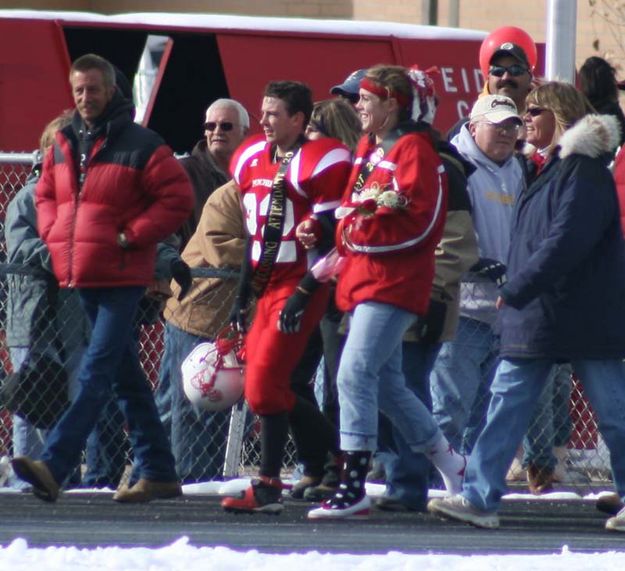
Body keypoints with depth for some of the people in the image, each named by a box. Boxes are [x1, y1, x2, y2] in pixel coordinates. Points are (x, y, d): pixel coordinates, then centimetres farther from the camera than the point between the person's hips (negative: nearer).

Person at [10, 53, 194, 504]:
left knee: (96, 374, -13)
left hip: (121, 278, -8)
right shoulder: (63, 145, 12)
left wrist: (131, 235, -14)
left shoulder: (141, 146, -8)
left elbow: (177, 199, -9)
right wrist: (54, 233, 6)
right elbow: (46, 195, 25)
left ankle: (53, 467, -24)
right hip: (81, 278, 8)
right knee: (126, 376, 14)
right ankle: (157, 472, 21)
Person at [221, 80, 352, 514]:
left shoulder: (323, 162, -12)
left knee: (264, 386, -13)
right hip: (267, 287, 9)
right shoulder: (251, 160, 13)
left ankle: (268, 488, -5)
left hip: (300, 287, -9)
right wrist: (242, 296, 20)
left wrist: (303, 295, -19)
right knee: (271, 390, 8)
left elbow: (330, 239, -15)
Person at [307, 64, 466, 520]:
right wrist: (347, 226, 3)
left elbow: (419, 220, -18)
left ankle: (354, 486, -17)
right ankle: (449, 463, 28)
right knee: (385, 381, 15)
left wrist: (361, 228, -16)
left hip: (394, 281, -10)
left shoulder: (414, 150, -11)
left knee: (355, 372, -17)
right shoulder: (368, 149, 17)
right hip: (364, 278, 10)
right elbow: (352, 206, 24)